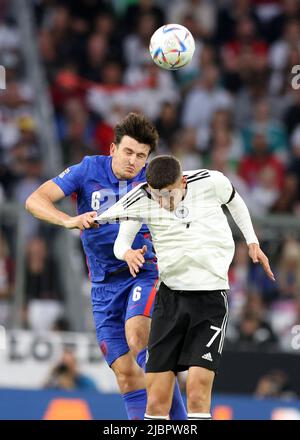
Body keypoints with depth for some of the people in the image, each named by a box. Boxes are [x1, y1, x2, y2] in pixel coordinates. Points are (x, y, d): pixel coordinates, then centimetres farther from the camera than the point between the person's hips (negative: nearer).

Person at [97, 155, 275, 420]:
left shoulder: (212, 183, -6)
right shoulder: (140, 200, -7)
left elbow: (235, 201, 16)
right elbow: (121, 240, 0)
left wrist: (252, 242, 16)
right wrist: (127, 253, -23)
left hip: (211, 296, -2)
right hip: (170, 296, 2)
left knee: (198, 392, -16)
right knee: (156, 401, -4)